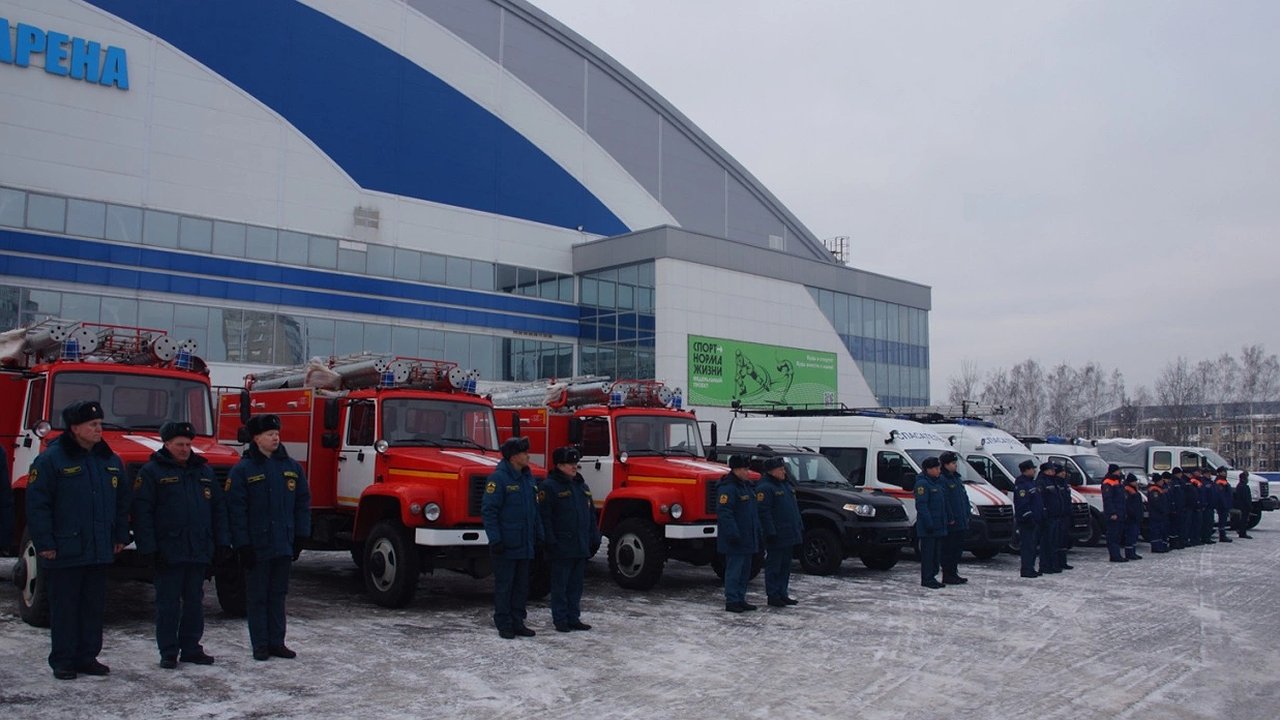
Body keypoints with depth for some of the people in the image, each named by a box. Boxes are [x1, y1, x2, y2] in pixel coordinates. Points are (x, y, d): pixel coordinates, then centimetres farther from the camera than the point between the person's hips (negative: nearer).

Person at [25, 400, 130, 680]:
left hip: (100, 551, 5)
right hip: (64, 551, -5)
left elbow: (122, 502, 16)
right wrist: (44, 543, -13)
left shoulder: (110, 460, 9)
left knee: (94, 606, 10)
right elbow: (37, 504, -10)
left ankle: (87, 657, 20)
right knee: (64, 608, 3)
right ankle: (62, 661, 12)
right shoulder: (51, 459, -8)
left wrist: (121, 536, 12)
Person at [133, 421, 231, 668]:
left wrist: (222, 543, 8)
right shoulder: (152, 472, -1)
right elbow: (142, 512, -7)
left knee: (195, 601, 10)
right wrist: (149, 548, -13)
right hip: (168, 552, -4)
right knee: (168, 603, 2)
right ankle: (168, 652, 11)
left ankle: (191, 648, 20)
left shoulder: (204, 471, 13)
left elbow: (218, 509, 14)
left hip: (200, 552, 5)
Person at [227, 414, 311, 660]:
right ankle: (260, 645, 12)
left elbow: (302, 503, 11)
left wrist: (300, 536, 5)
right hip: (256, 546, -4)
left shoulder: (291, 467, 8)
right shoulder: (243, 470, -5)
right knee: (257, 597, 5)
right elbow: (235, 510, -8)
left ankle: (277, 642, 19)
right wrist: (242, 545, -13)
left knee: (278, 595, 11)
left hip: (284, 545, 4)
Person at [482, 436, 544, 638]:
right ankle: (504, 625, 10)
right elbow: (488, 510, -16)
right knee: (504, 586, 2)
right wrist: (495, 539, -20)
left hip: (524, 545, 8)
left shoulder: (528, 477, 12)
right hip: (505, 545, -8)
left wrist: (540, 536, 15)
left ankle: (518, 622, 21)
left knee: (522, 585, 12)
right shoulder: (499, 478, -13)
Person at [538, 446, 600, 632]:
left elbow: (591, 514, 18)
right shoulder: (549, 486, -8)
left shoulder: (582, 486, 15)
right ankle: (560, 620, 8)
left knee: (576, 585, 12)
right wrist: (551, 542, -17)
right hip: (562, 548, -7)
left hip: (581, 547, 7)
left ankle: (574, 618, 20)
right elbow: (544, 516, -12)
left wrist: (595, 539, 14)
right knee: (560, 585, 1)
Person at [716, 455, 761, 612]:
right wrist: (733, 534, -25)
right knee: (734, 570, -6)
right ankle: (731, 601, 0)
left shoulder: (746, 486, 16)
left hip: (748, 539, 10)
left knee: (745, 570, 14)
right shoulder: (727, 488, -16)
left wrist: (757, 532, 20)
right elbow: (724, 513, -23)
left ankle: (741, 599, 21)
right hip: (735, 541, -10)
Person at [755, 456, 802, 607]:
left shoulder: (787, 484, 17)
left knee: (785, 566, 13)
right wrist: (771, 532, -21)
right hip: (776, 537, -9)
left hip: (790, 535, 9)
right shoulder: (765, 487, -12)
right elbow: (764, 512, -18)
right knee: (774, 566, -2)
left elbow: (795, 508, 22)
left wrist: (800, 527, 17)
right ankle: (773, 595, 4)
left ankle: (783, 594, 21)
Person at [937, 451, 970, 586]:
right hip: (951, 524, -9)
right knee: (948, 549, -3)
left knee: (958, 549, 14)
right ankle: (947, 575, 2)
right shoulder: (942, 480, -12)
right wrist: (950, 518, -19)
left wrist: (967, 515, 14)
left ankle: (954, 573, 22)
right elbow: (944, 501, -18)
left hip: (962, 523, 9)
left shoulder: (957, 478, 18)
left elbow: (965, 497, 21)